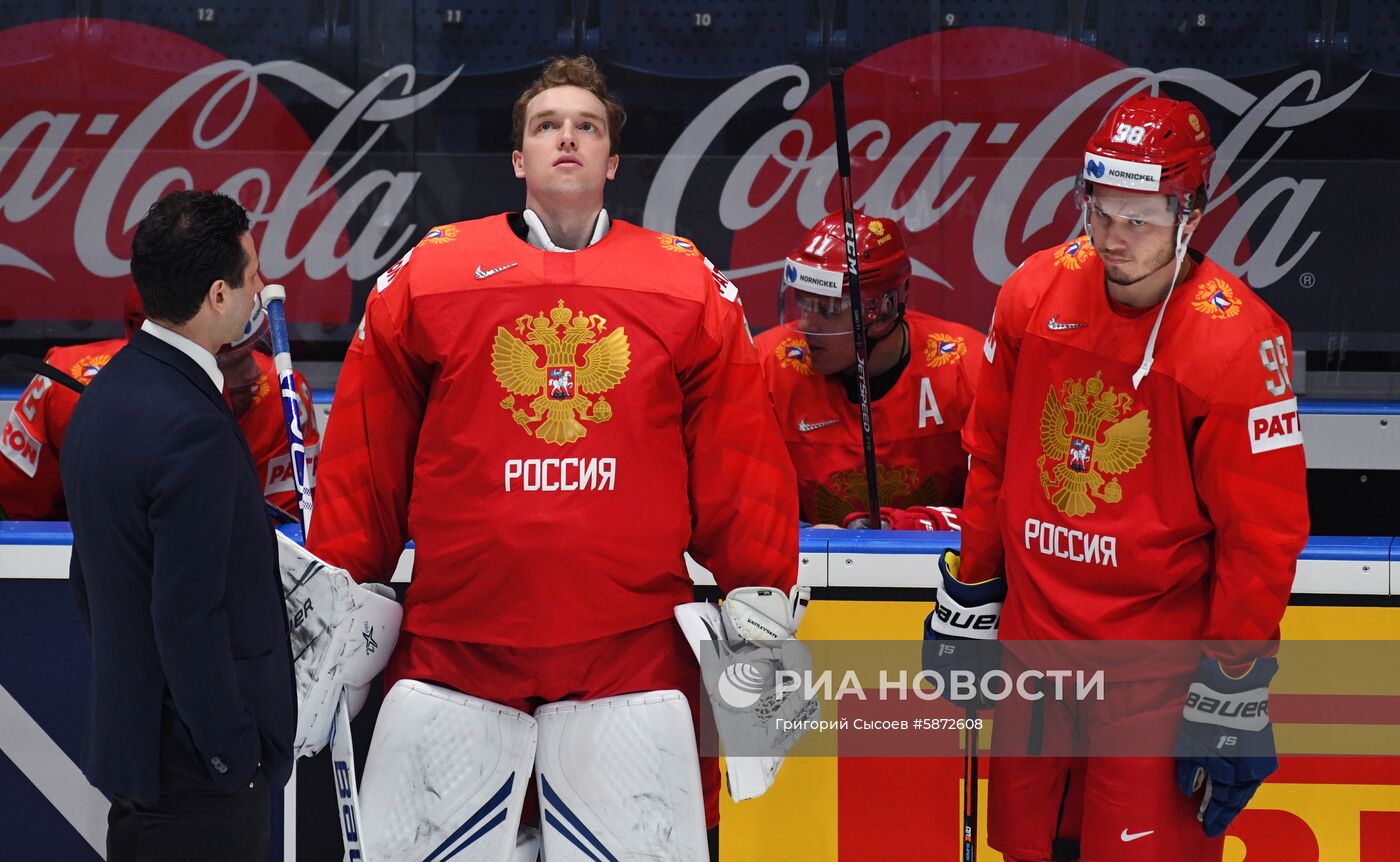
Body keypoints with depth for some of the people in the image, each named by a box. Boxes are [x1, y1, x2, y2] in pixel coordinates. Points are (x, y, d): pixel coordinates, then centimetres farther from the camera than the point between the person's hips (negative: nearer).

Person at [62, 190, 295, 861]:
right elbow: (189, 617, -24)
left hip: (125, 727, 10)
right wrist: (235, 757, -16)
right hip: (195, 765, -10)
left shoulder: (103, 395, 8)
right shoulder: (194, 430, -22)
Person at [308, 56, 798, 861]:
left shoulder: (689, 282, 7)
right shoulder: (429, 273, 6)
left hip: (633, 645, 0)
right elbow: (363, 454, 7)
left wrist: (758, 598, 3)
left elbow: (742, 458, 8)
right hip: (453, 639, 0)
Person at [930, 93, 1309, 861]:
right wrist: (970, 592, 15)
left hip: (1159, 649, -5)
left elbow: (1262, 529, -13)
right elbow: (990, 453, 12)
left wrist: (1235, 690, -12)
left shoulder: (1236, 339, -16)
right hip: (1036, 627, 5)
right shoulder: (1036, 291, -1)